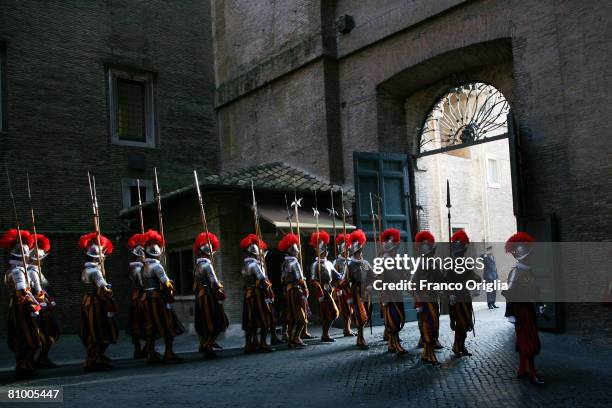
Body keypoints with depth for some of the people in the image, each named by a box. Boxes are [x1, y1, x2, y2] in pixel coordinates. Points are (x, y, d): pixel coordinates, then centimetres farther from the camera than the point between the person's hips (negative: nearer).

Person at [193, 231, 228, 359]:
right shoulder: (207, 265, -15)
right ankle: (208, 348, -6)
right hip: (209, 297, -9)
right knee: (215, 325, -5)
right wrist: (222, 295, -10)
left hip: (200, 297, 9)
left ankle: (204, 345, 26)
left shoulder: (198, 265, 13)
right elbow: (214, 283, -20)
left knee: (206, 324, 18)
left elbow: (196, 284, 14)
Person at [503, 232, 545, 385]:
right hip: (522, 311, -9)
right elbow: (509, 293, -22)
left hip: (530, 310, 9)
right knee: (529, 344, -7)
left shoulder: (529, 271, 11)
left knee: (525, 343, 13)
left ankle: (522, 371, 21)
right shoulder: (516, 272, -16)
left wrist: (539, 306, 22)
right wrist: (510, 313, -25)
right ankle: (532, 374, -3)